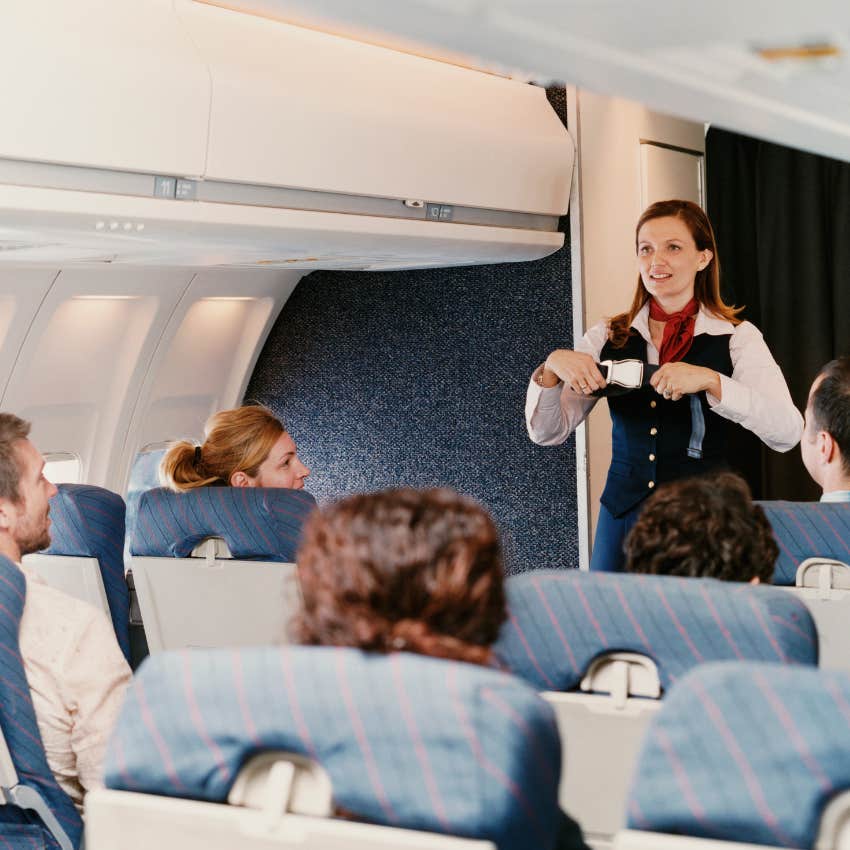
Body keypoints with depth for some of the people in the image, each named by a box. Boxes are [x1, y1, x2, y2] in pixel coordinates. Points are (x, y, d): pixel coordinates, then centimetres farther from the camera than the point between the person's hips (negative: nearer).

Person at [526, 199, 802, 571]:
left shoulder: (736, 338, -2)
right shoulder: (608, 338, 6)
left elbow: (788, 432, -15)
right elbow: (546, 431, 4)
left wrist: (710, 381, -25)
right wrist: (553, 366, -14)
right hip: (623, 516, 2)